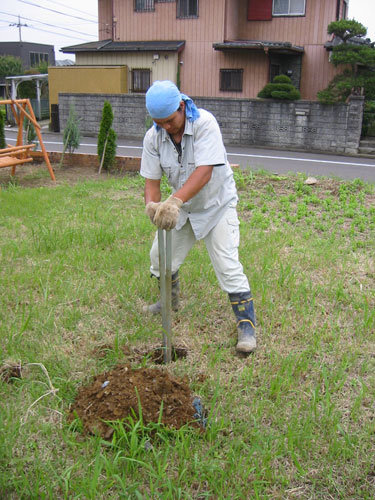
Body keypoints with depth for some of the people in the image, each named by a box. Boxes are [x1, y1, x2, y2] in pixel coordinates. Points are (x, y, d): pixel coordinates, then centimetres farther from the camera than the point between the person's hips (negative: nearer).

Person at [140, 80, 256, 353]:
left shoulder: (205, 123, -27)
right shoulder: (153, 137, -11)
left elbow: (204, 172, -37)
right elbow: (152, 179, -11)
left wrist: (175, 200, -50)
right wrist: (152, 204, -34)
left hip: (217, 204, -5)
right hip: (182, 207, 5)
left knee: (228, 266, -13)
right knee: (160, 255, 10)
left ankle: (247, 324, 1)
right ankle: (171, 301, 40)